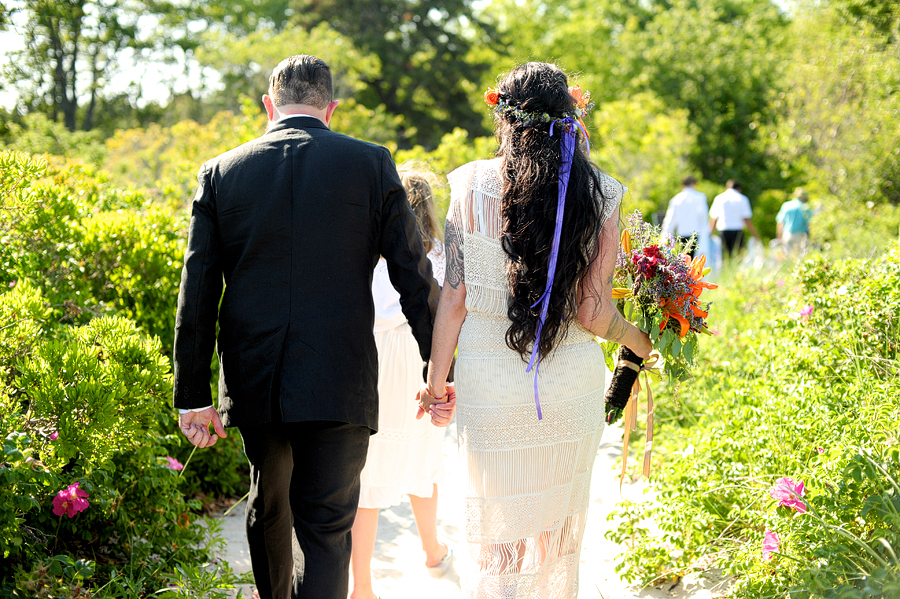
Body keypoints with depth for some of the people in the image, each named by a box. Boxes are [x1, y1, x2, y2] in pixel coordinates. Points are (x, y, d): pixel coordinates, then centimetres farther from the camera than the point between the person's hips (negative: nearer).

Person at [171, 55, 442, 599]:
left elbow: (197, 294, 1)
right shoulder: (372, 166, -2)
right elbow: (416, 278, -1)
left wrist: (194, 396, 5)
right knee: (327, 529, 2)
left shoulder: (220, 172, 2)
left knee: (268, 508, 24)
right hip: (340, 385, -3)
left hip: (253, 383, 3)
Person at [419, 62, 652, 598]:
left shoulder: (472, 185, -6)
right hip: (573, 387, 1)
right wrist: (640, 343, 11)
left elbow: (454, 298, -5)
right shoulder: (600, 194, -6)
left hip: (490, 384, -1)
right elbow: (593, 313, -9)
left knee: (499, 534, 10)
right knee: (561, 533, 19)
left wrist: (436, 379, 6)